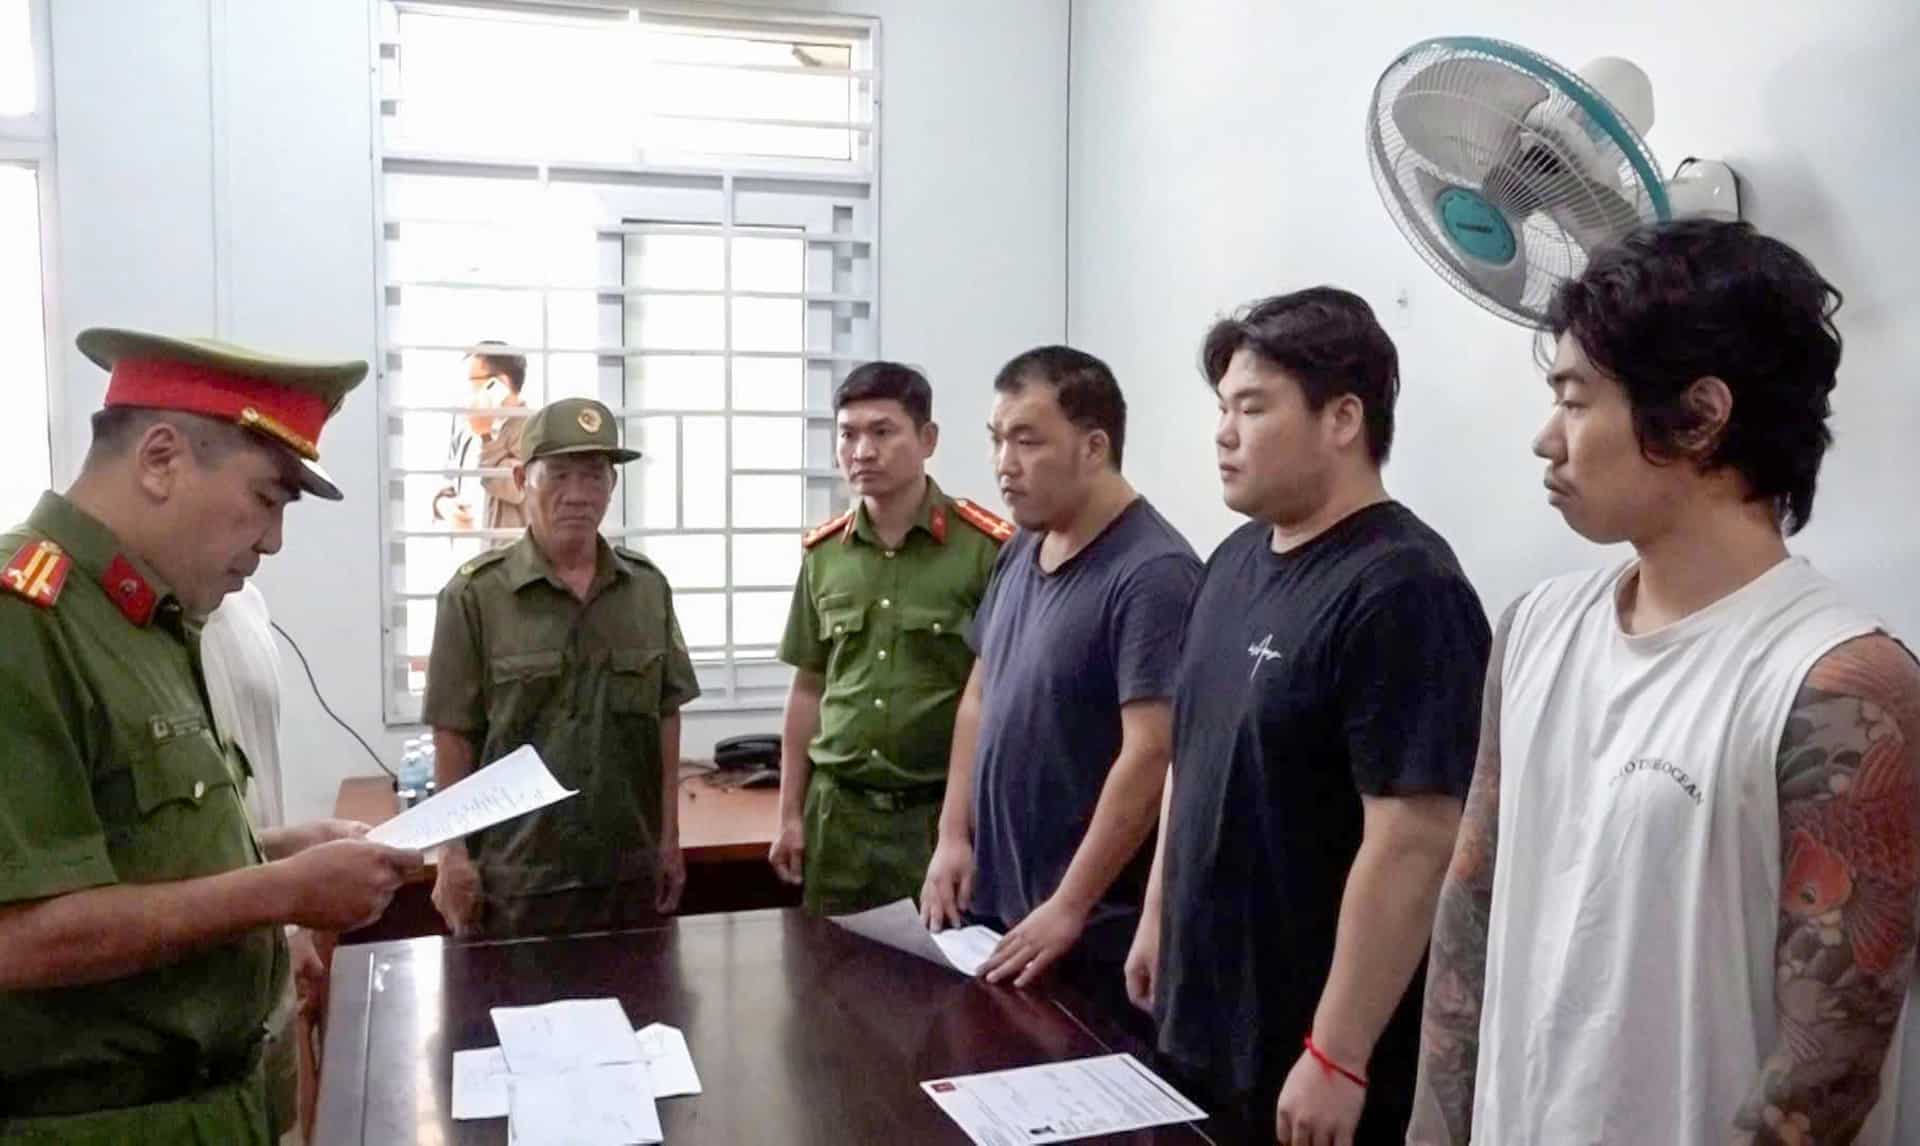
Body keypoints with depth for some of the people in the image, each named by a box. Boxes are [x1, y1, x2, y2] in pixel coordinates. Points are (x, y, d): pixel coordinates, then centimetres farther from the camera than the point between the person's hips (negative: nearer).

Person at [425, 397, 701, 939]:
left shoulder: (648, 587, 4)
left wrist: (669, 837, 8)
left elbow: (665, 716, 9)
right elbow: (454, 734, -5)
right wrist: (454, 855, -6)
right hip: (515, 876, -3)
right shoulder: (476, 594, -7)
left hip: (630, 871, 4)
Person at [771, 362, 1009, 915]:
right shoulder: (823, 553, 5)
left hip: (942, 812, -4)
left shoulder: (987, 548, -10)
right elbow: (808, 689, 12)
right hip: (837, 810, 4)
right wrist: (790, 814, 11)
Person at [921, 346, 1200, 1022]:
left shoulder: (1153, 573, -19)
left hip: (1094, 927, -8)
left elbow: (1150, 754, -23)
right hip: (989, 902, 8)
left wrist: (1068, 907, -21)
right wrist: (953, 835, 6)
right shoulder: (1019, 553, 6)